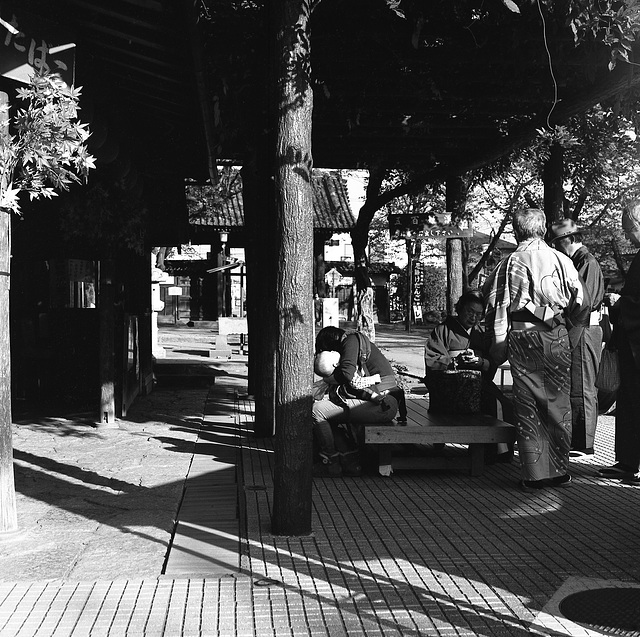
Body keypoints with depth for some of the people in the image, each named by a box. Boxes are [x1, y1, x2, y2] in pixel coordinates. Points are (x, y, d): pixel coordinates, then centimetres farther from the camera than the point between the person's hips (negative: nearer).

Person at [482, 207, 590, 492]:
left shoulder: (508, 263, 0)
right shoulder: (561, 260, 1)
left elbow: (495, 307, -2)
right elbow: (582, 304, 2)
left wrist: (498, 345, 8)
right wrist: (570, 336, 14)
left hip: (521, 340, 0)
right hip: (556, 339, 1)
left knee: (527, 406, 5)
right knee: (558, 403, 10)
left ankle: (534, 475, 6)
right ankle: (559, 470, 16)